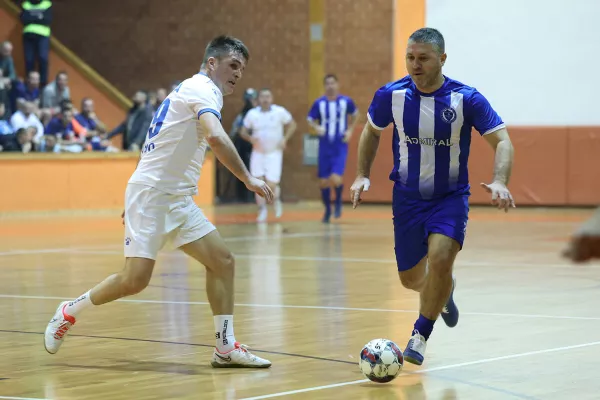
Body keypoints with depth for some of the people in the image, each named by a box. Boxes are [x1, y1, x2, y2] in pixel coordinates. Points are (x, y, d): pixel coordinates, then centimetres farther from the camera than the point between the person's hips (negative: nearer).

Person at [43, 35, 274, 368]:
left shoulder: (189, 91, 20)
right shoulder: (203, 88, -10)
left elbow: (155, 148, 24)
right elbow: (216, 137, -30)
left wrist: (135, 201, 27)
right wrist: (248, 179, -26)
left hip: (177, 200, 10)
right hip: (151, 193, -10)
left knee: (222, 261, 1)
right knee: (135, 279, -14)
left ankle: (225, 349, 3)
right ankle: (69, 312, 9)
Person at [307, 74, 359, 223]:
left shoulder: (346, 101, -4)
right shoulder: (319, 103, -3)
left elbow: (355, 114, 15)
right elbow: (310, 120, 5)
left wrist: (350, 130, 1)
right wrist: (316, 127, -16)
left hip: (340, 148, -2)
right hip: (324, 148, 2)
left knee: (336, 179, -18)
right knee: (323, 182, 6)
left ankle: (338, 202, 12)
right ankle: (327, 209, 29)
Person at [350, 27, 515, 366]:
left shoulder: (466, 99, -16)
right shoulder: (391, 95, -10)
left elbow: (502, 141, -15)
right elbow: (371, 132, 10)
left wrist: (500, 182, -33)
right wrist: (362, 176, -1)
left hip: (451, 196, -3)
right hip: (407, 196, 3)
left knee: (440, 259, -26)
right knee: (411, 279, 9)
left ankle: (420, 335, -6)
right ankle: (444, 290, 47)